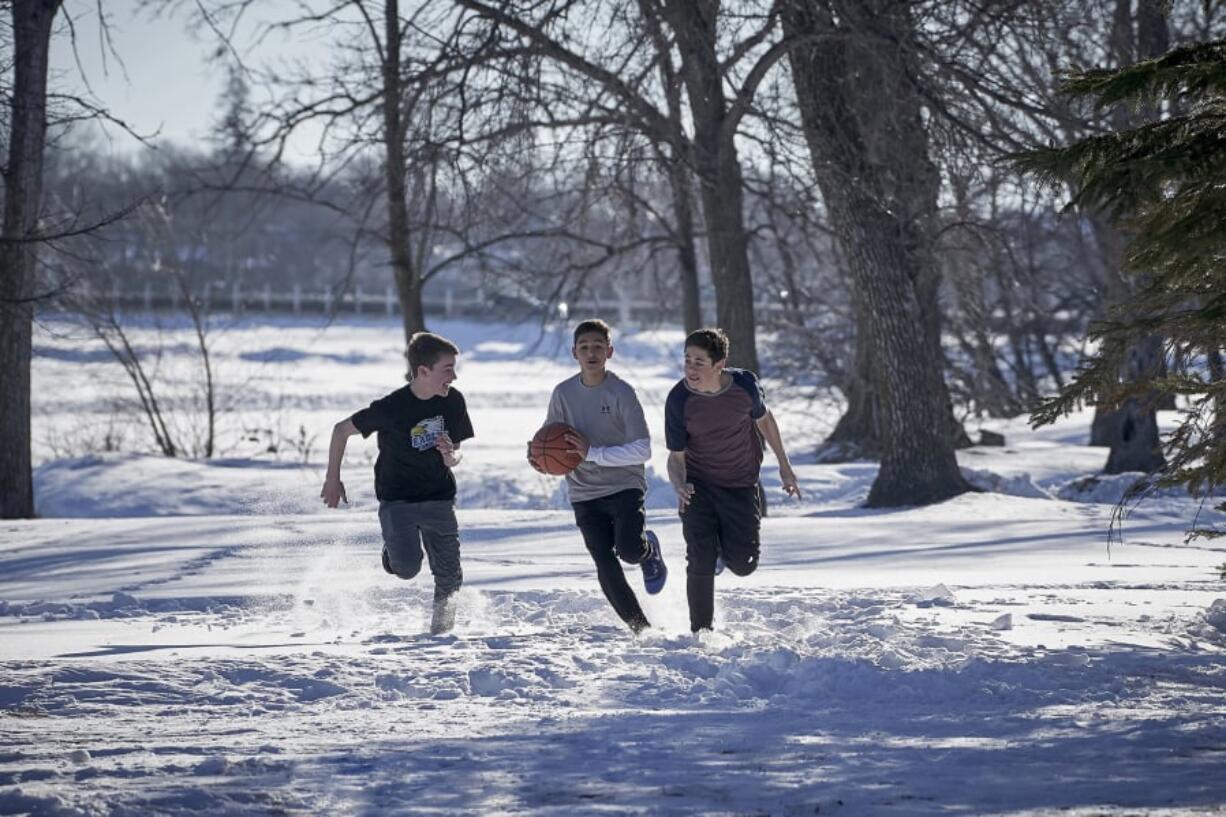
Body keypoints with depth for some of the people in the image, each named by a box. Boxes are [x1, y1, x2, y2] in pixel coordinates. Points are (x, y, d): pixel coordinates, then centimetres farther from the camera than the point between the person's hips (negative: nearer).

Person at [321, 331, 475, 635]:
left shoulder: (453, 401, -7)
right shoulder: (391, 408, -20)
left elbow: (456, 452, 5)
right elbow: (341, 430, -7)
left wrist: (451, 457, -19)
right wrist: (333, 479, -1)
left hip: (439, 498, 3)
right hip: (397, 498, -3)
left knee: (449, 576, -1)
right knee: (407, 567, -21)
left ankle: (443, 603, 32)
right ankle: (393, 550, 14)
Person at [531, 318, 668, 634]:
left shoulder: (622, 392, -10)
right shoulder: (564, 392, 2)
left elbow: (642, 450, -14)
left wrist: (592, 453, -23)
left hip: (625, 486, -3)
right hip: (585, 494, 3)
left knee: (629, 549, -23)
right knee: (606, 566, -7)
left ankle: (649, 550, 15)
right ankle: (641, 629, 7)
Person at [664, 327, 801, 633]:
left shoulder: (745, 384, -18)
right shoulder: (679, 400, -21)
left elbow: (763, 418, 4)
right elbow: (676, 456, -13)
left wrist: (784, 466, 10)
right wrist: (680, 486, -35)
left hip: (740, 484, 1)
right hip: (698, 484, -1)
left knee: (743, 564, 0)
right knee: (700, 563, -10)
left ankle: (724, 545, 36)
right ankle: (700, 631, 7)